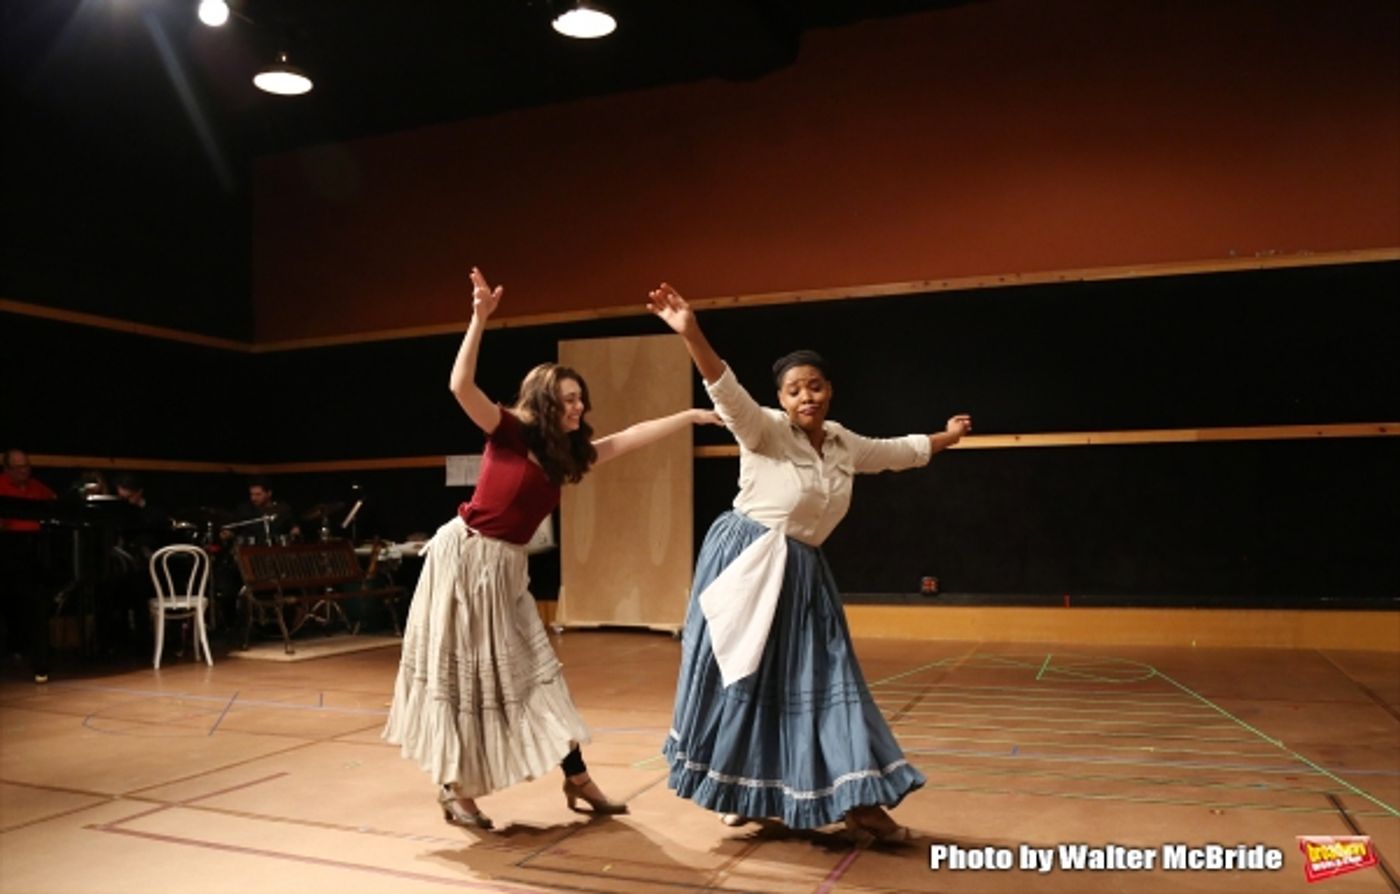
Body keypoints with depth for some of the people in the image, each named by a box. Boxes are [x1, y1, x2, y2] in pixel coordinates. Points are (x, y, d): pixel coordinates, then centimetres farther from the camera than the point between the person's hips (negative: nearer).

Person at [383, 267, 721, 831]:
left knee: (531, 672, 9)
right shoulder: (509, 433, -10)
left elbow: (628, 439, 11)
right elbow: (460, 386, -24)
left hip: (506, 571, 6)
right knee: (460, 673, 2)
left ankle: (577, 779, 15)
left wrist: (692, 415, 12)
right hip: (463, 557, -6)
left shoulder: (567, 455, 7)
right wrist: (479, 320, -29)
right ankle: (455, 788, 14)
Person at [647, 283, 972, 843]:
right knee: (742, 676, 0)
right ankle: (735, 790, 18)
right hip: (749, 564, -6)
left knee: (818, 678, 8)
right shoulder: (766, 431, -11)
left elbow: (896, 451, 29)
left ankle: (853, 804, 17)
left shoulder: (844, 444, 10)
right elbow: (728, 392, -29)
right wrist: (691, 334, -44)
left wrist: (946, 438, 41)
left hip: (801, 572, 6)